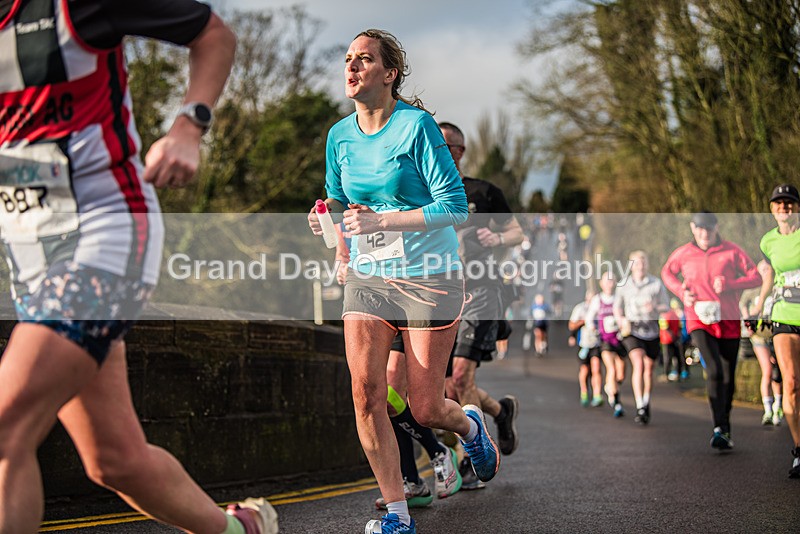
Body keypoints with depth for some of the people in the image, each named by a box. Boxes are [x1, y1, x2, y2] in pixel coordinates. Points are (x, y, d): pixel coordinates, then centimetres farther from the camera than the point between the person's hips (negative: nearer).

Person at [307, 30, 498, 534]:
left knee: (425, 410, 1)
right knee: (366, 393, -12)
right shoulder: (340, 135, 4)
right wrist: (327, 213, -3)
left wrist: (382, 221, -24)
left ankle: (470, 424, 39)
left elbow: (455, 207, -16)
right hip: (367, 277, 5)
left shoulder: (417, 125, -14)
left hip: (429, 278, -4)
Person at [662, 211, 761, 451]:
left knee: (728, 377, 8)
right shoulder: (683, 254, 3)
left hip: (729, 322, 1)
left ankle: (724, 429, 25)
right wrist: (682, 292, 4)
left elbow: (756, 277, -1)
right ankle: (719, 429, -23)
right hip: (699, 321, -1)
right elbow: (667, 272, 22)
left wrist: (728, 284, -16)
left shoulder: (732, 251, -2)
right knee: (714, 371, -21)